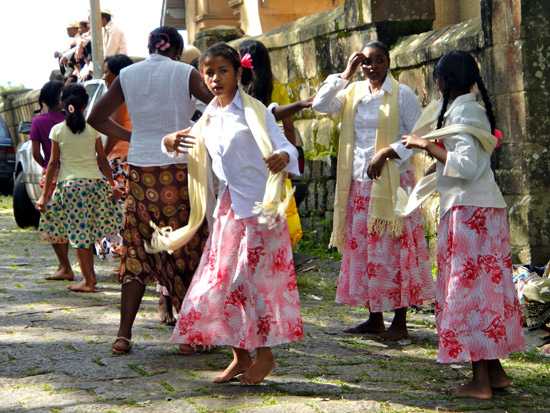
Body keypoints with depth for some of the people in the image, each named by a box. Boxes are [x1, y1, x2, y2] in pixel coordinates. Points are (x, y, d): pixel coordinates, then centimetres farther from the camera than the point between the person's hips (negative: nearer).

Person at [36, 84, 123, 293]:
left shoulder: (57, 130, 0)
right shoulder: (93, 128, 4)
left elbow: (53, 163, 0)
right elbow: (102, 160, 5)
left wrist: (45, 194, 3)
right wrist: (112, 182, 15)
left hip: (69, 183, -2)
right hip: (95, 181, 2)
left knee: (78, 233, 0)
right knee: (87, 232, 15)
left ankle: (88, 281, 0)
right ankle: (90, 276, 18)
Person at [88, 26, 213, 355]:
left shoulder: (128, 75, 7)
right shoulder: (185, 73, -1)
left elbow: (97, 118, 14)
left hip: (141, 170, 3)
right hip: (180, 170, -3)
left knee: (138, 250, 9)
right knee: (189, 251, 7)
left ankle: (124, 335, 4)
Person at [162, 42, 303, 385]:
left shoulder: (254, 111, -6)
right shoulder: (208, 119, 11)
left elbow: (284, 145, -15)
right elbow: (194, 150, 27)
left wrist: (283, 157, -39)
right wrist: (171, 142, 4)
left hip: (259, 205, -6)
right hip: (228, 207, 6)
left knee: (253, 277, -5)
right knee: (223, 279, 5)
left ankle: (265, 353, 7)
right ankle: (240, 356, 14)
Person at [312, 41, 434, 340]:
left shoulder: (402, 94, -3)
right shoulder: (352, 93, 10)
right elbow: (320, 105, -4)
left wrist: (388, 152, -17)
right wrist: (346, 75, -5)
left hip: (392, 181, -5)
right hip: (358, 183, 5)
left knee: (393, 250, -4)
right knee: (362, 248, 8)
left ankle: (400, 322, 2)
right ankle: (374, 318, 17)